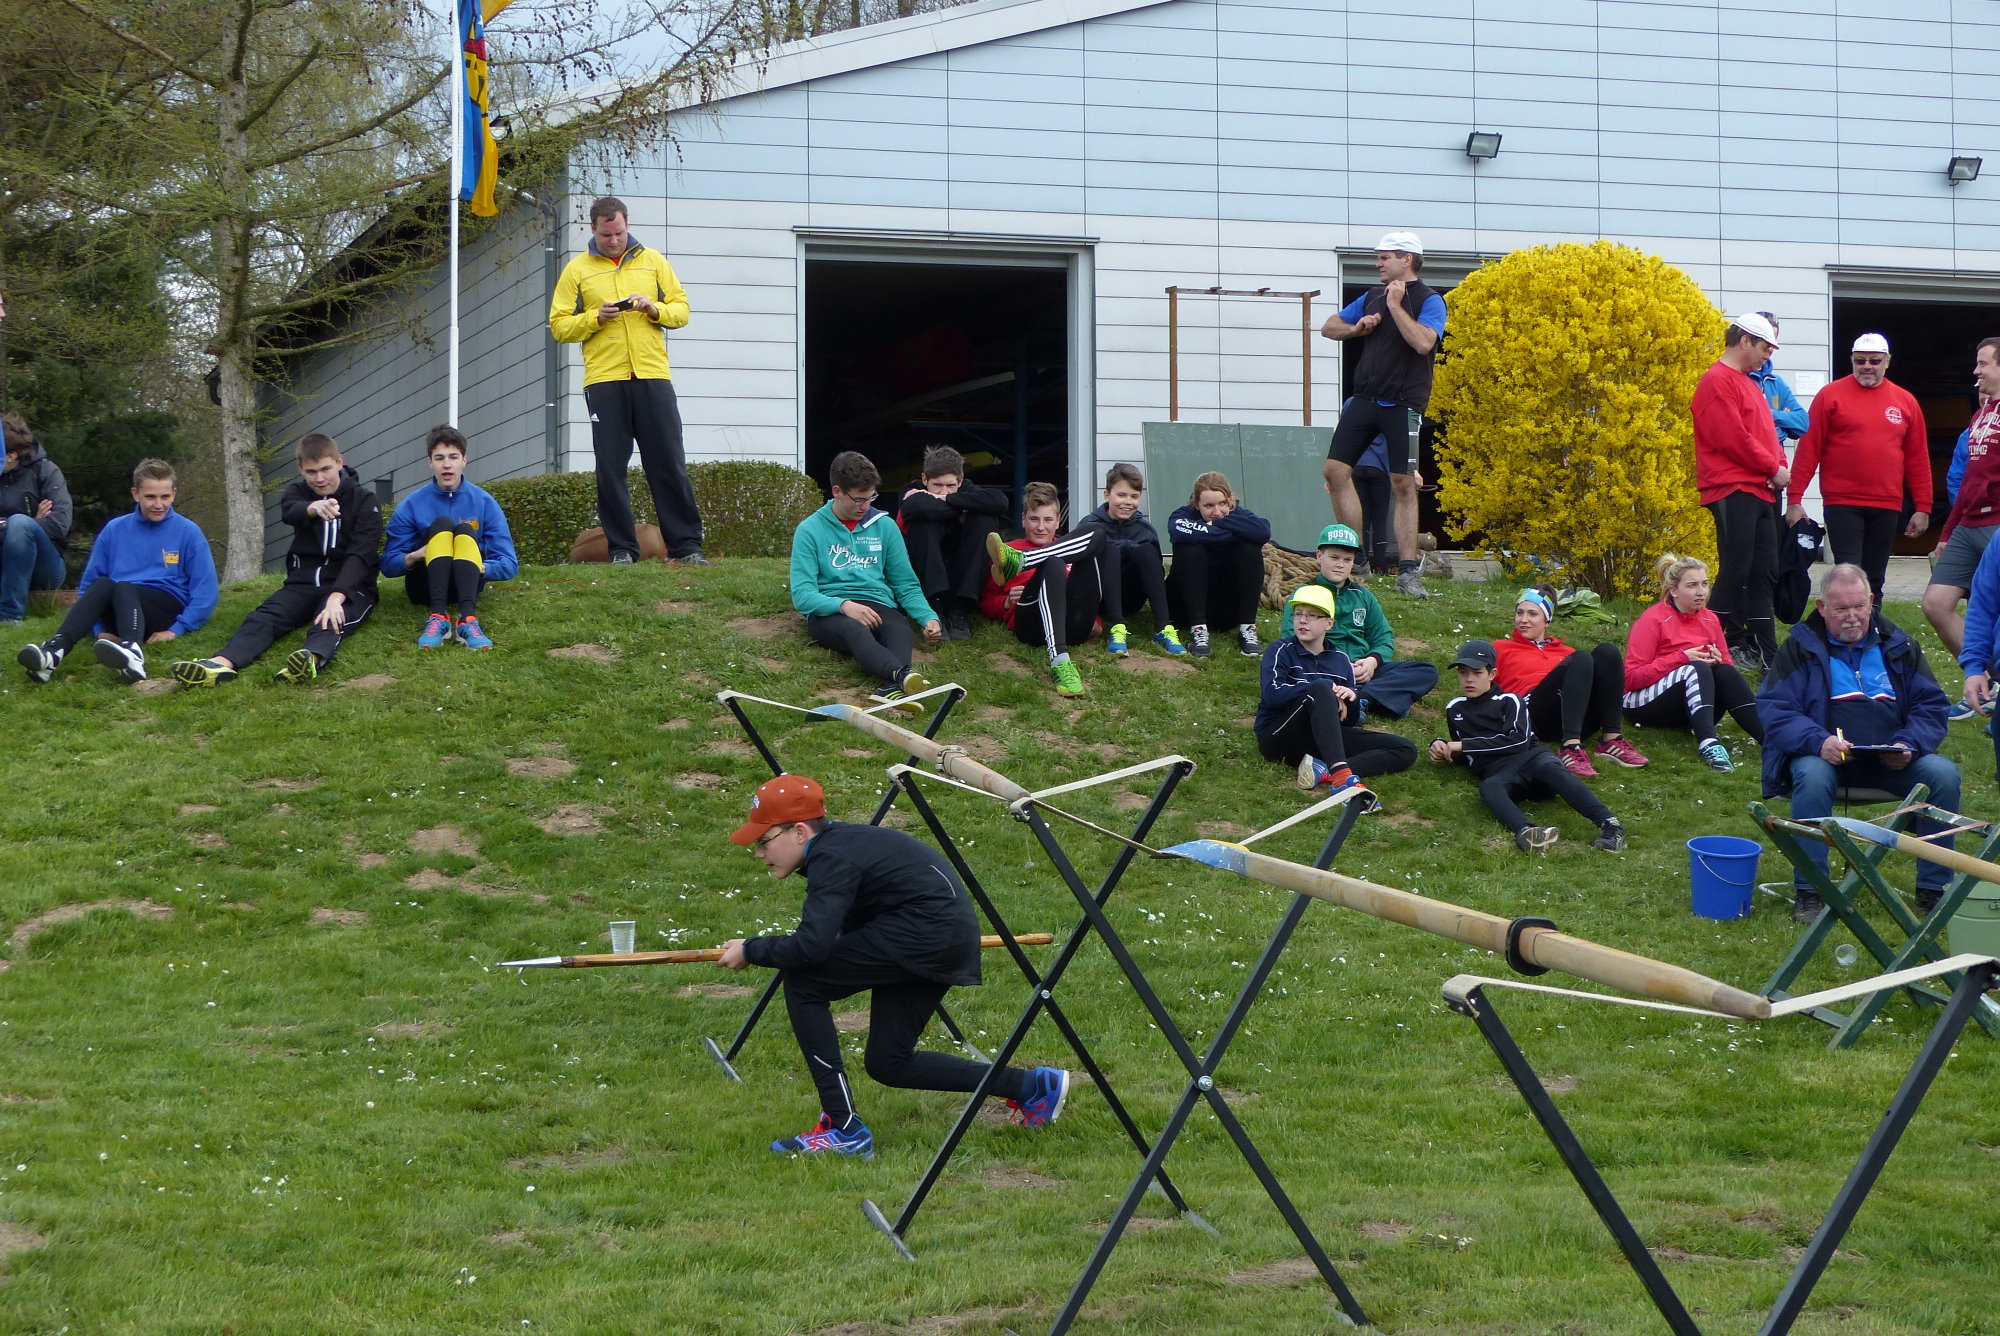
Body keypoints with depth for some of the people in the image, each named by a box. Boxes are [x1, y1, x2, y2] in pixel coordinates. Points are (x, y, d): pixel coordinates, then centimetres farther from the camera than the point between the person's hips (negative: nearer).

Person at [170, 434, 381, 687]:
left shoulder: (365, 502, -2)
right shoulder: (298, 491, 8)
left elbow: (360, 555, -17)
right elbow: (288, 511, -18)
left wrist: (336, 598, -36)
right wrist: (314, 508, -46)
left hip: (349, 587, -4)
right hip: (303, 583, 4)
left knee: (330, 621, -38)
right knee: (263, 617, -26)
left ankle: (312, 660, -72)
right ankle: (222, 663, -55)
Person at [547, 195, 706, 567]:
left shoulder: (652, 261, 13)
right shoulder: (577, 270, 9)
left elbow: (682, 310, 12)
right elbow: (559, 326, 5)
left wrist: (654, 308, -8)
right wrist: (596, 317, -11)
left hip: (653, 377, 1)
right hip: (604, 381, 0)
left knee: (669, 464, -1)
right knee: (610, 469, -1)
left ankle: (686, 545, 1)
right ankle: (621, 549, 5)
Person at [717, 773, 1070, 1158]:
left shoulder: (832, 858, -16)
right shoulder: (834, 843, 14)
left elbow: (811, 946, -26)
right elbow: (852, 922, 26)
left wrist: (750, 950, -11)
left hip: (931, 930, -10)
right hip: (951, 938, 10)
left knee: (803, 984, -11)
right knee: (887, 1064, 14)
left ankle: (844, 1130, -11)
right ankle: (1031, 1086, 19)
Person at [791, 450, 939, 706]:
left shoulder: (885, 526, 16)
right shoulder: (810, 530, 5)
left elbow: (906, 585, 19)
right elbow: (802, 594, -3)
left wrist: (928, 618, -1)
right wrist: (844, 605, -21)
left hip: (877, 605, 3)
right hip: (829, 612, -3)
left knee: (900, 629, -35)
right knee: (855, 631, -40)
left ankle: (891, 688, -65)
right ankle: (904, 675, -69)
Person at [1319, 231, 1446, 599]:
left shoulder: (1429, 301, -3)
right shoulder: (1372, 298, 16)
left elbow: (1423, 342, -21)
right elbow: (1329, 326, 24)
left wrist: (1395, 305, -14)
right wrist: (1356, 327, 3)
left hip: (1403, 403, -6)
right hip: (1365, 399, 6)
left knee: (1403, 485, -4)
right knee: (1336, 470, -1)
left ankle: (1407, 572, -1)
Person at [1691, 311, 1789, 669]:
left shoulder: (1749, 384, 22)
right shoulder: (1718, 381, -9)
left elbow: (1766, 434, 22)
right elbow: (1733, 437, -16)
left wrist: (1781, 468, 4)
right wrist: (1773, 469, -10)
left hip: (1761, 490, 10)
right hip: (1734, 490, -10)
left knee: (1764, 572, 9)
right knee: (1737, 569, -9)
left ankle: (1763, 648, 12)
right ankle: (1727, 643, -3)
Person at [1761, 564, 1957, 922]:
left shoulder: (1897, 646, 13)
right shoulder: (1801, 647, 3)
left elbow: (1931, 705, 10)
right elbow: (1772, 708, -7)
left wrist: (1909, 745, -12)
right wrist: (1818, 741, -25)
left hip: (1892, 760, 3)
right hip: (1825, 756, -3)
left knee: (1944, 773, -22)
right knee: (1812, 776, -37)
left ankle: (1933, 889, -11)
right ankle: (1808, 891, -25)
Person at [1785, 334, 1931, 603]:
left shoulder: (1905, 401, 11)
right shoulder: (1831, 395, 1)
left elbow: (1918, 458, 12)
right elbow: (1809, 449, -1)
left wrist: (1922, 507, 8)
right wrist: (1794, 499, -7)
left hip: (1887, 507, 3)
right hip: (1842, 504, -3)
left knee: (1874, 581, 9)